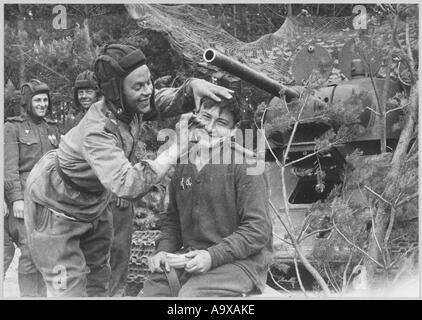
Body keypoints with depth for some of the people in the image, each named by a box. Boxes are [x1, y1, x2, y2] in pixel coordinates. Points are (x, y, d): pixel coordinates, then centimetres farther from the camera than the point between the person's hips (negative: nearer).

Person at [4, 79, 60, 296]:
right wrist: (16, 198, -15)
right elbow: (9, 166, -7)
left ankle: (41, 294, 15)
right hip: (25, 196, -5)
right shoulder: (13, 128, 1)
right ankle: (29, 295, 0)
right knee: (31, 251, -10)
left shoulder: (52, 128, 16)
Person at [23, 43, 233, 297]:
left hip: (95, 207, 8)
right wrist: (175, 152, -45)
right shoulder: (97, 130, -37)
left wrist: (194, 85, -32)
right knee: (70, 289, -7)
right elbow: (127, 186, -46)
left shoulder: (132, 105, -15)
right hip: (57, 211, -8)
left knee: (99, 282, 17)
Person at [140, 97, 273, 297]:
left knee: (190, 295, -28)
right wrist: (163, 250, 0)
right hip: (190, 256, 6)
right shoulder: (184, 165, 10)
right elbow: (172, 219, 19)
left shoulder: (244, 165, -11)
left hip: (240, 260, -6)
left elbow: (257, 229, -14)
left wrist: (213, 256, -21)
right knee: (150, 291, -9)